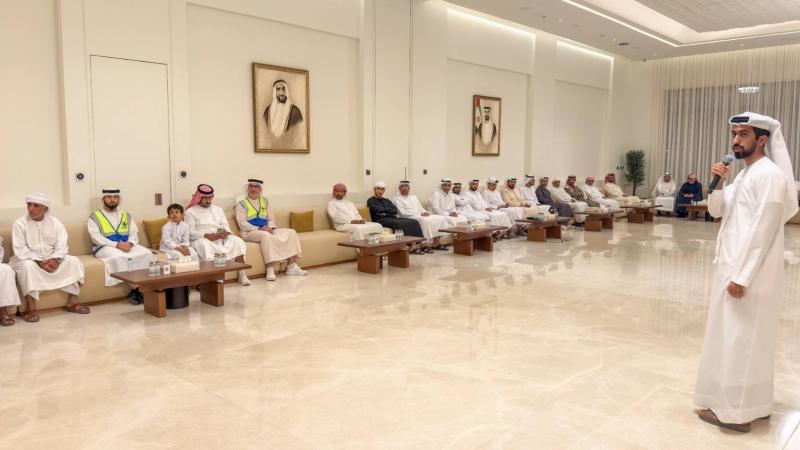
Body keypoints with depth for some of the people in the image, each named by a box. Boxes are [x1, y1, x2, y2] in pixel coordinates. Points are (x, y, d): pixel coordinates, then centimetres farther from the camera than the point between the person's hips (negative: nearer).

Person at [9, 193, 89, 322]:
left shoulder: (55, 222, 1)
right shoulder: (20, 224, -8)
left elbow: (62, 245, -5)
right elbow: (20, 250, -14)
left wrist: (55, 259, -24)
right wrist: (38, 261, -24)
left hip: (52, 259, 3)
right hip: (29, 259, -3)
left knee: (73, 261, -19)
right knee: (28, 266, -36)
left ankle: (72, 302, -17)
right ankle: (31, 308, -32)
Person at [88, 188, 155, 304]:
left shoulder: (127, 215, 20)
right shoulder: (94, 217, 6)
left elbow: (134, 233, 10)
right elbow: (96, 237, -7)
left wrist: (130, 243, -14)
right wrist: (116, 245, -21)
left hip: (127, 246, 4)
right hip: (105, 247, -4)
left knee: (146, 253, -25)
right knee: (118, 257, -38)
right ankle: (135, 289, -31)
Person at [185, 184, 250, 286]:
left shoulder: (218, 209, 22)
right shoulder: (190, 212, 6)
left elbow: (225, 226, 13)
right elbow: (190, 233, -6)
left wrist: (225, 232, -13)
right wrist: (206, 235, -23)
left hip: (220, 238, 4)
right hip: (201, 239, -4)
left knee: (237, 241, -22)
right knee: (204, 244, -39)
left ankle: (241, 275, -23)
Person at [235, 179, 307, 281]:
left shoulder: (264, 201, 16)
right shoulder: (241, 202, -2)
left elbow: (271, 219, 15)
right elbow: (241, 223, -10)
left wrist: (270, 228, -8)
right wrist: (259, 229, -20)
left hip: (266, 231, 6)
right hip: (249, 232, -6)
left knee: (291, 232, -11)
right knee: (265, 235, -39)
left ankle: (292, 266, -17)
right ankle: (270, 270, -40)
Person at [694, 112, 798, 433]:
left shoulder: (769, 174, -15)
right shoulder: (744, 175, 13)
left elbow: (763, 231, -20)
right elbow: (716, 211, 15)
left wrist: (742, 276, -21)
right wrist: (718, 183, -4)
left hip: (750, 271, -9)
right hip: (734, 266, 9)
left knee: (740, 338, -2)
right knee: (738, 337, 16)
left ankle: (737, 411, 8)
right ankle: (752, 403, 28)